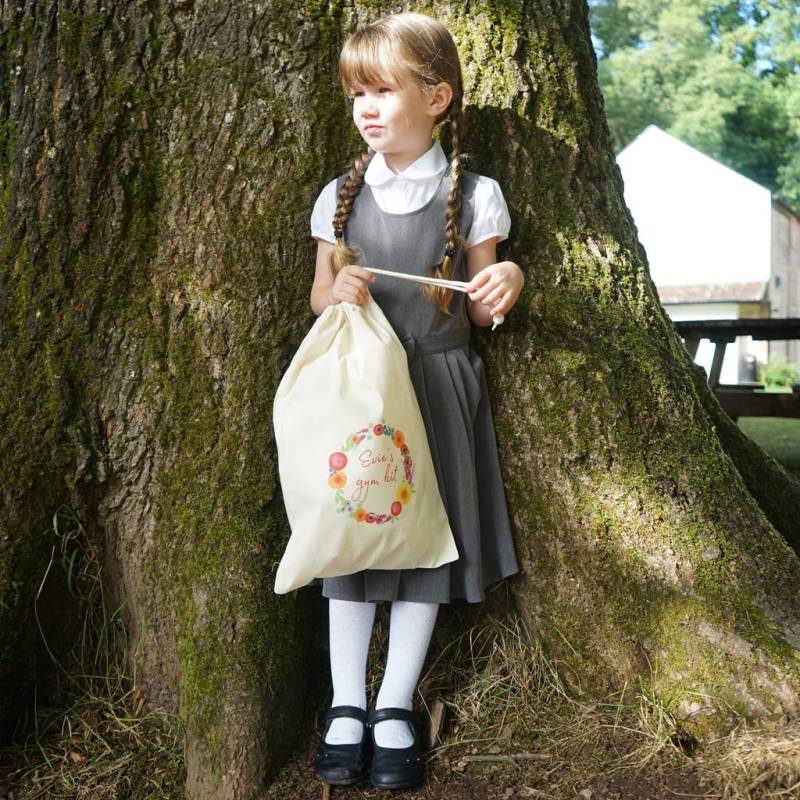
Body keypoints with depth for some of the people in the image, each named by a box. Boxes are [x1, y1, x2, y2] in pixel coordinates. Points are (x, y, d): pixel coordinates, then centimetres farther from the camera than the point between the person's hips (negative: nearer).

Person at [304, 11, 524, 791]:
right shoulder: (340, 195, 3)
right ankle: (346, 705, 18)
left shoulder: (473, 195, -2)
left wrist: (506, 282, -17)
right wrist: (338, 293, -12)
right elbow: (317, 297, 11)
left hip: (438, 383, -1)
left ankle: (395, 707, 19)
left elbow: (478, 311, 5)